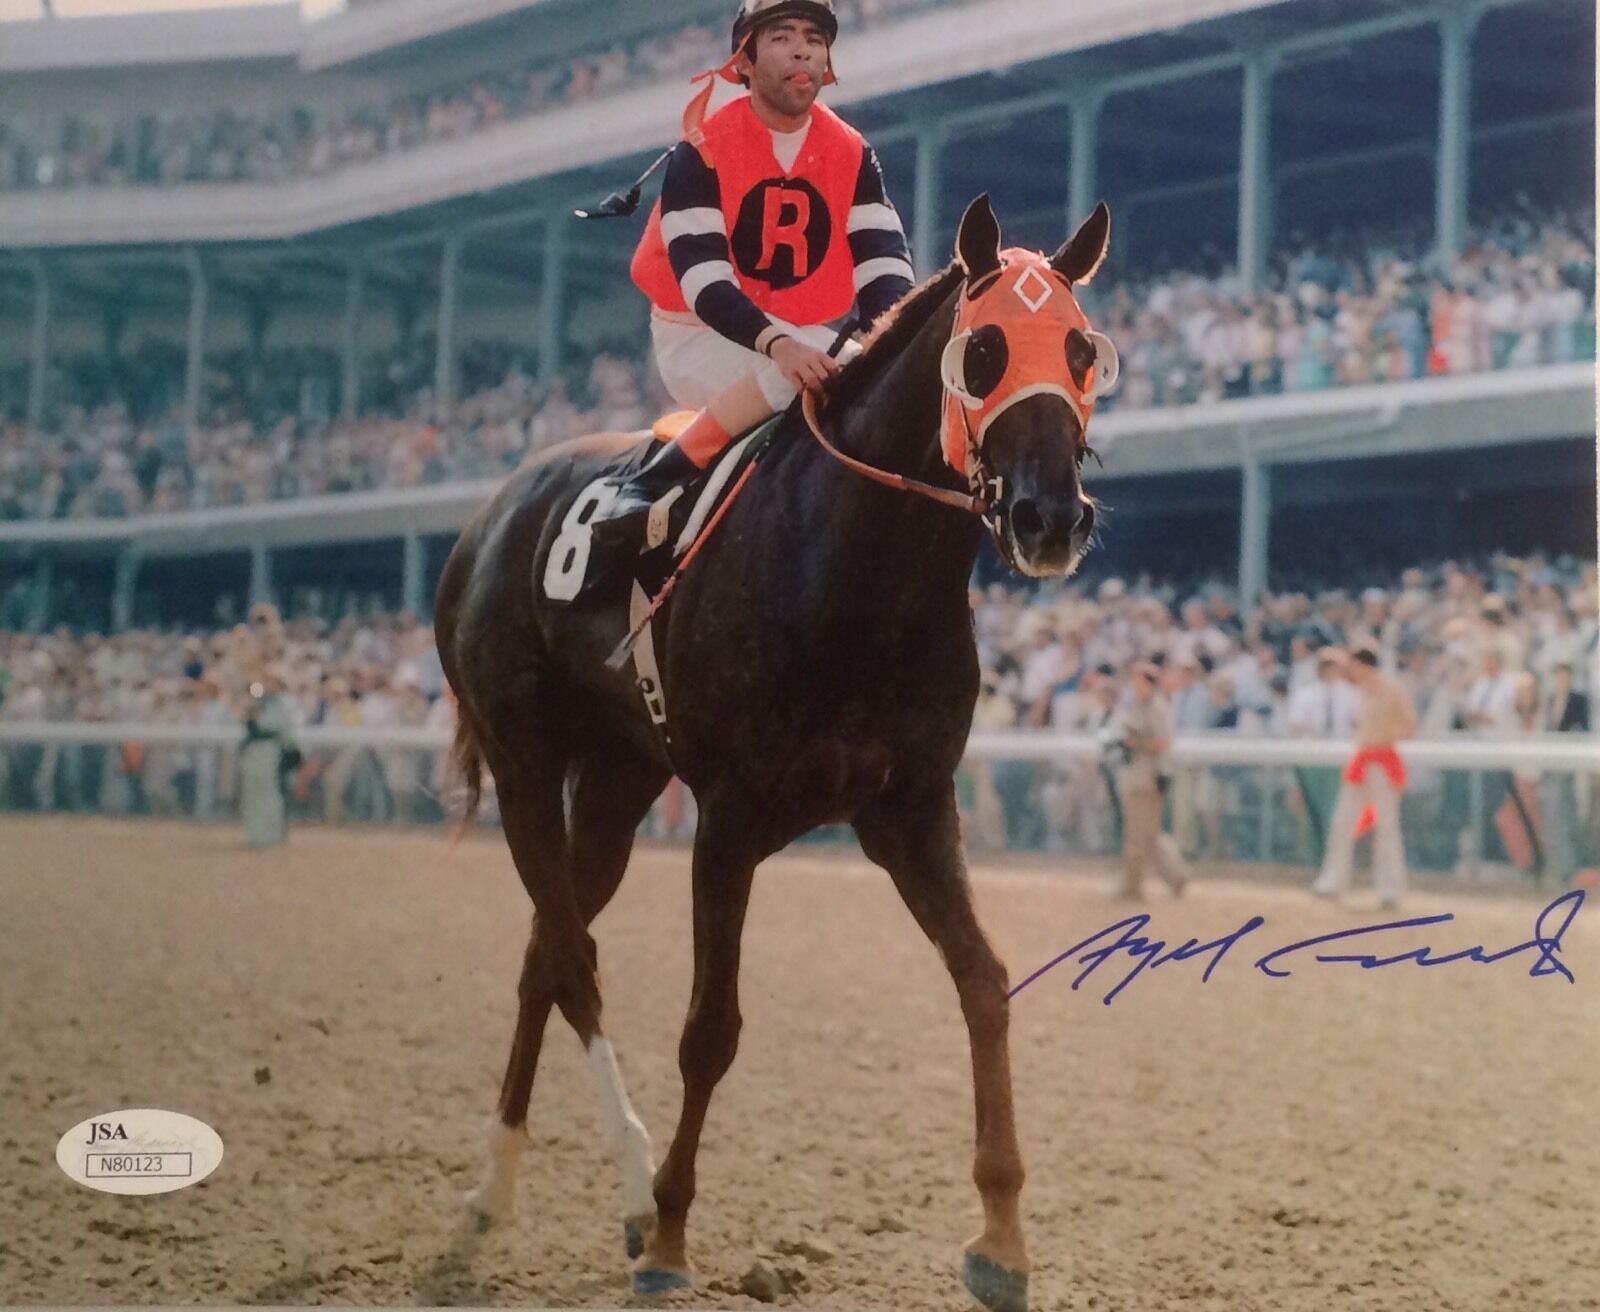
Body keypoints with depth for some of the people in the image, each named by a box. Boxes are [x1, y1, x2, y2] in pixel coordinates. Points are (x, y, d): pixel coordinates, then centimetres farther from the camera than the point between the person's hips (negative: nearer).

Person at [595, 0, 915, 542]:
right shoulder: (704, 150, -13)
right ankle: (653, 481, -28)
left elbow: (884, 265, -8)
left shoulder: (852, 153, 1)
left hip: (802, 338, 6)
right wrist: (777, 344, -42)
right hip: (701, 338, -6)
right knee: (801, 375, -34)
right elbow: (703, 277, -24)